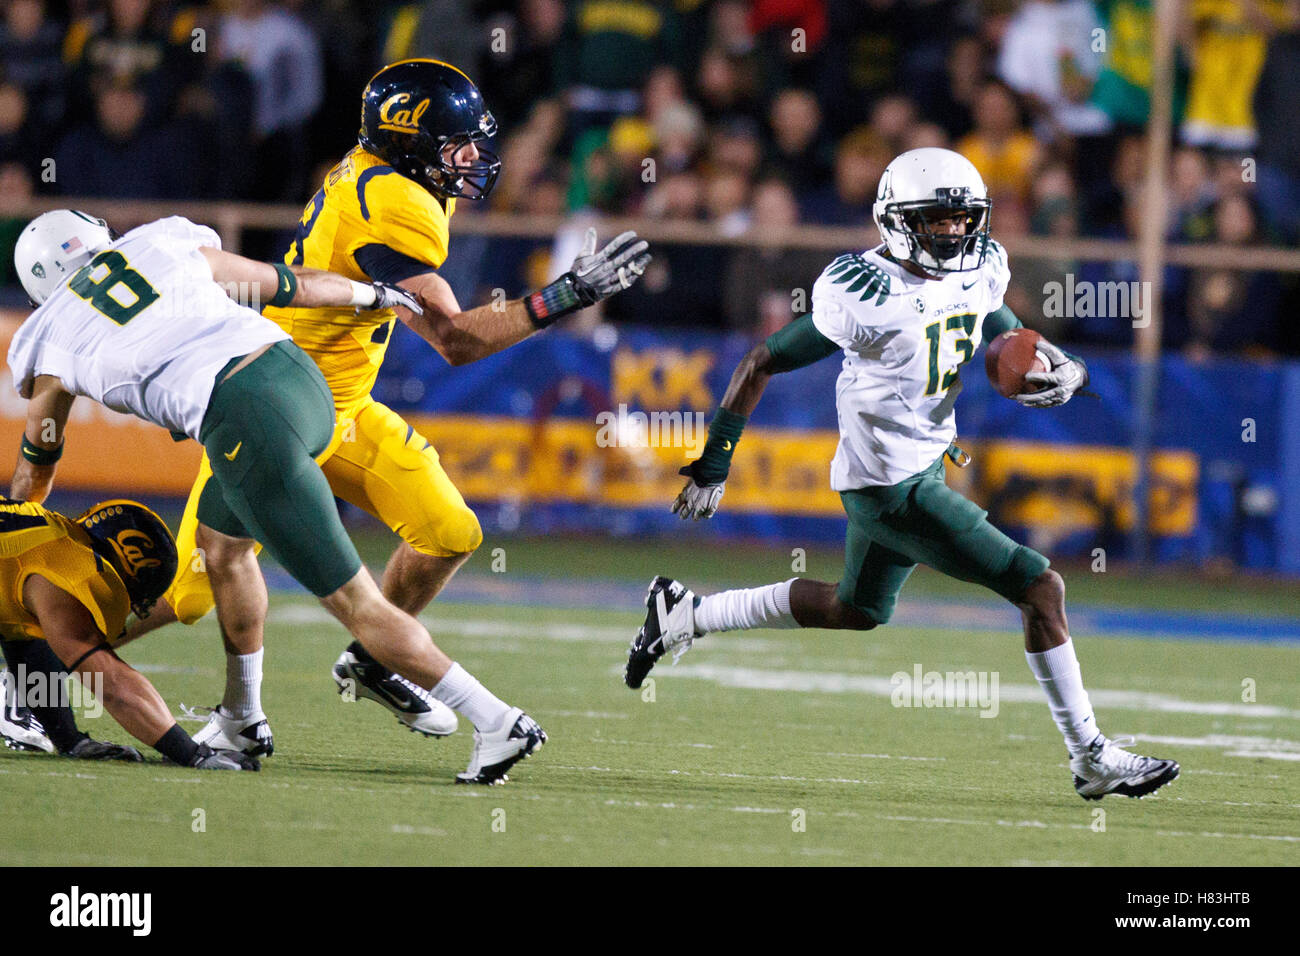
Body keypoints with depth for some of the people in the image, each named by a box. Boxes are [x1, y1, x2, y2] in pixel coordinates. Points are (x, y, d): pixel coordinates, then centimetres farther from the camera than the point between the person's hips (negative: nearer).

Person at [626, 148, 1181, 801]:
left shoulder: (976, 271, 0)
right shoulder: (870, 297, -23)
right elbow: (762, 363, -16)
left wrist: (1066, 369, -6)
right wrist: (713, 464, -13)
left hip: (924, 467, 10)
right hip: (894, 489, -10)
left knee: (856, 610, 29)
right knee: (1040, 590, -10)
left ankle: (684, 615, 38)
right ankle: (1091, 760, 0)